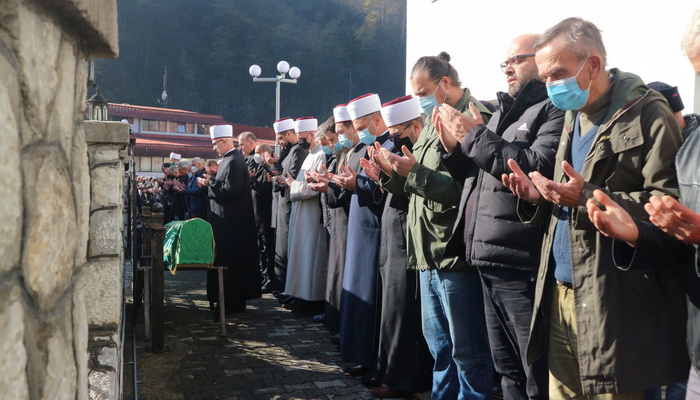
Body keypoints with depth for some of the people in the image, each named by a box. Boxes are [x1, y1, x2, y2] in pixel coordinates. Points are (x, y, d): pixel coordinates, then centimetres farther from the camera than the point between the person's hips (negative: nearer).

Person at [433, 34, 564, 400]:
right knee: (507, 370, 19)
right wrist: (454, 148, 4)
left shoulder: (555, 109, -8)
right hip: (490, 261, 9)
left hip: (523, 264, -9)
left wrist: (475, 136, -16)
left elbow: (536, 168, -24)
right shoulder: (503, 112, 20)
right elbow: (475, 175, 22)